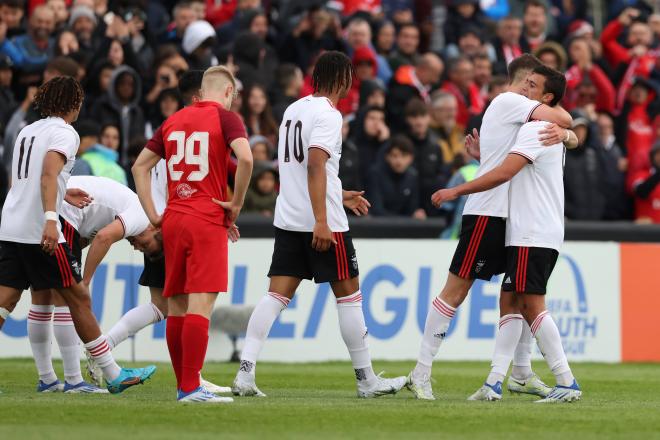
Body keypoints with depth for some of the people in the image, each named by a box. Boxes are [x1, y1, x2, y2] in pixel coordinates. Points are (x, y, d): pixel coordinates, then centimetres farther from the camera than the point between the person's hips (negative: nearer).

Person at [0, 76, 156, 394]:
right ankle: (113, 375, 7)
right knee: (78, 298, 1)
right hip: (40, 232, -7)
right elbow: (48, 174, -21)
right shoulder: (64, 133, -5)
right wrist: (50, 219, -32)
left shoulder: (27, 132, 20)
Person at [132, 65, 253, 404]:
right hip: (208, 222, -6)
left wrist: (153, 214, 15)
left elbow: (140, 166, 18)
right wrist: (236, 203, -8)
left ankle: (183, 386, 15)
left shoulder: (173, 121, 16)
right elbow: (245, 159, -19)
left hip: (173, 221, 6)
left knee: (176, 306, 10)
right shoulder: (226, 118, -1)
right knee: (201, 305, -10)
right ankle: (191, 388, -17)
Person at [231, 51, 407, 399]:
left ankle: (245, 373, -11)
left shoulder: (293, 110, 16)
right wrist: (321, 221, -25)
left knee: (276, 295, 1)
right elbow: (315, 165, -21)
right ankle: (366, 380, 10)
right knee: (348, 293, 4)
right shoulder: (328, 115, -10)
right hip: (323, 222, -7)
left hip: (287, 220, 7)